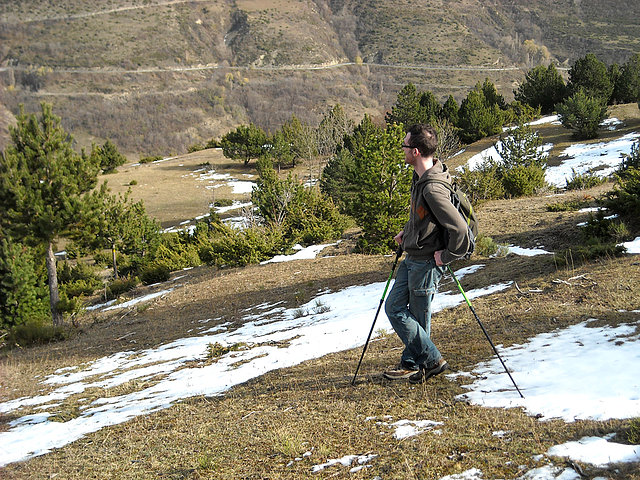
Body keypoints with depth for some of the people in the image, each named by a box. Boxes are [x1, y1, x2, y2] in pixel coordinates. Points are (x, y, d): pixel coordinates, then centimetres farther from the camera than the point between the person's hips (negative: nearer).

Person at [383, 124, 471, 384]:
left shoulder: (433, 189, -28)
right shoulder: (419, 177, 4)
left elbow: (460, 230, -31)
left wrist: (447, 256, -17)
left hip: (426, 263, -10)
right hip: (412, 259, 10)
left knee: (418, 318, 3)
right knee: (394, 307, 14)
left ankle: (432, 360, 19)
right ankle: (411, 363, 24)